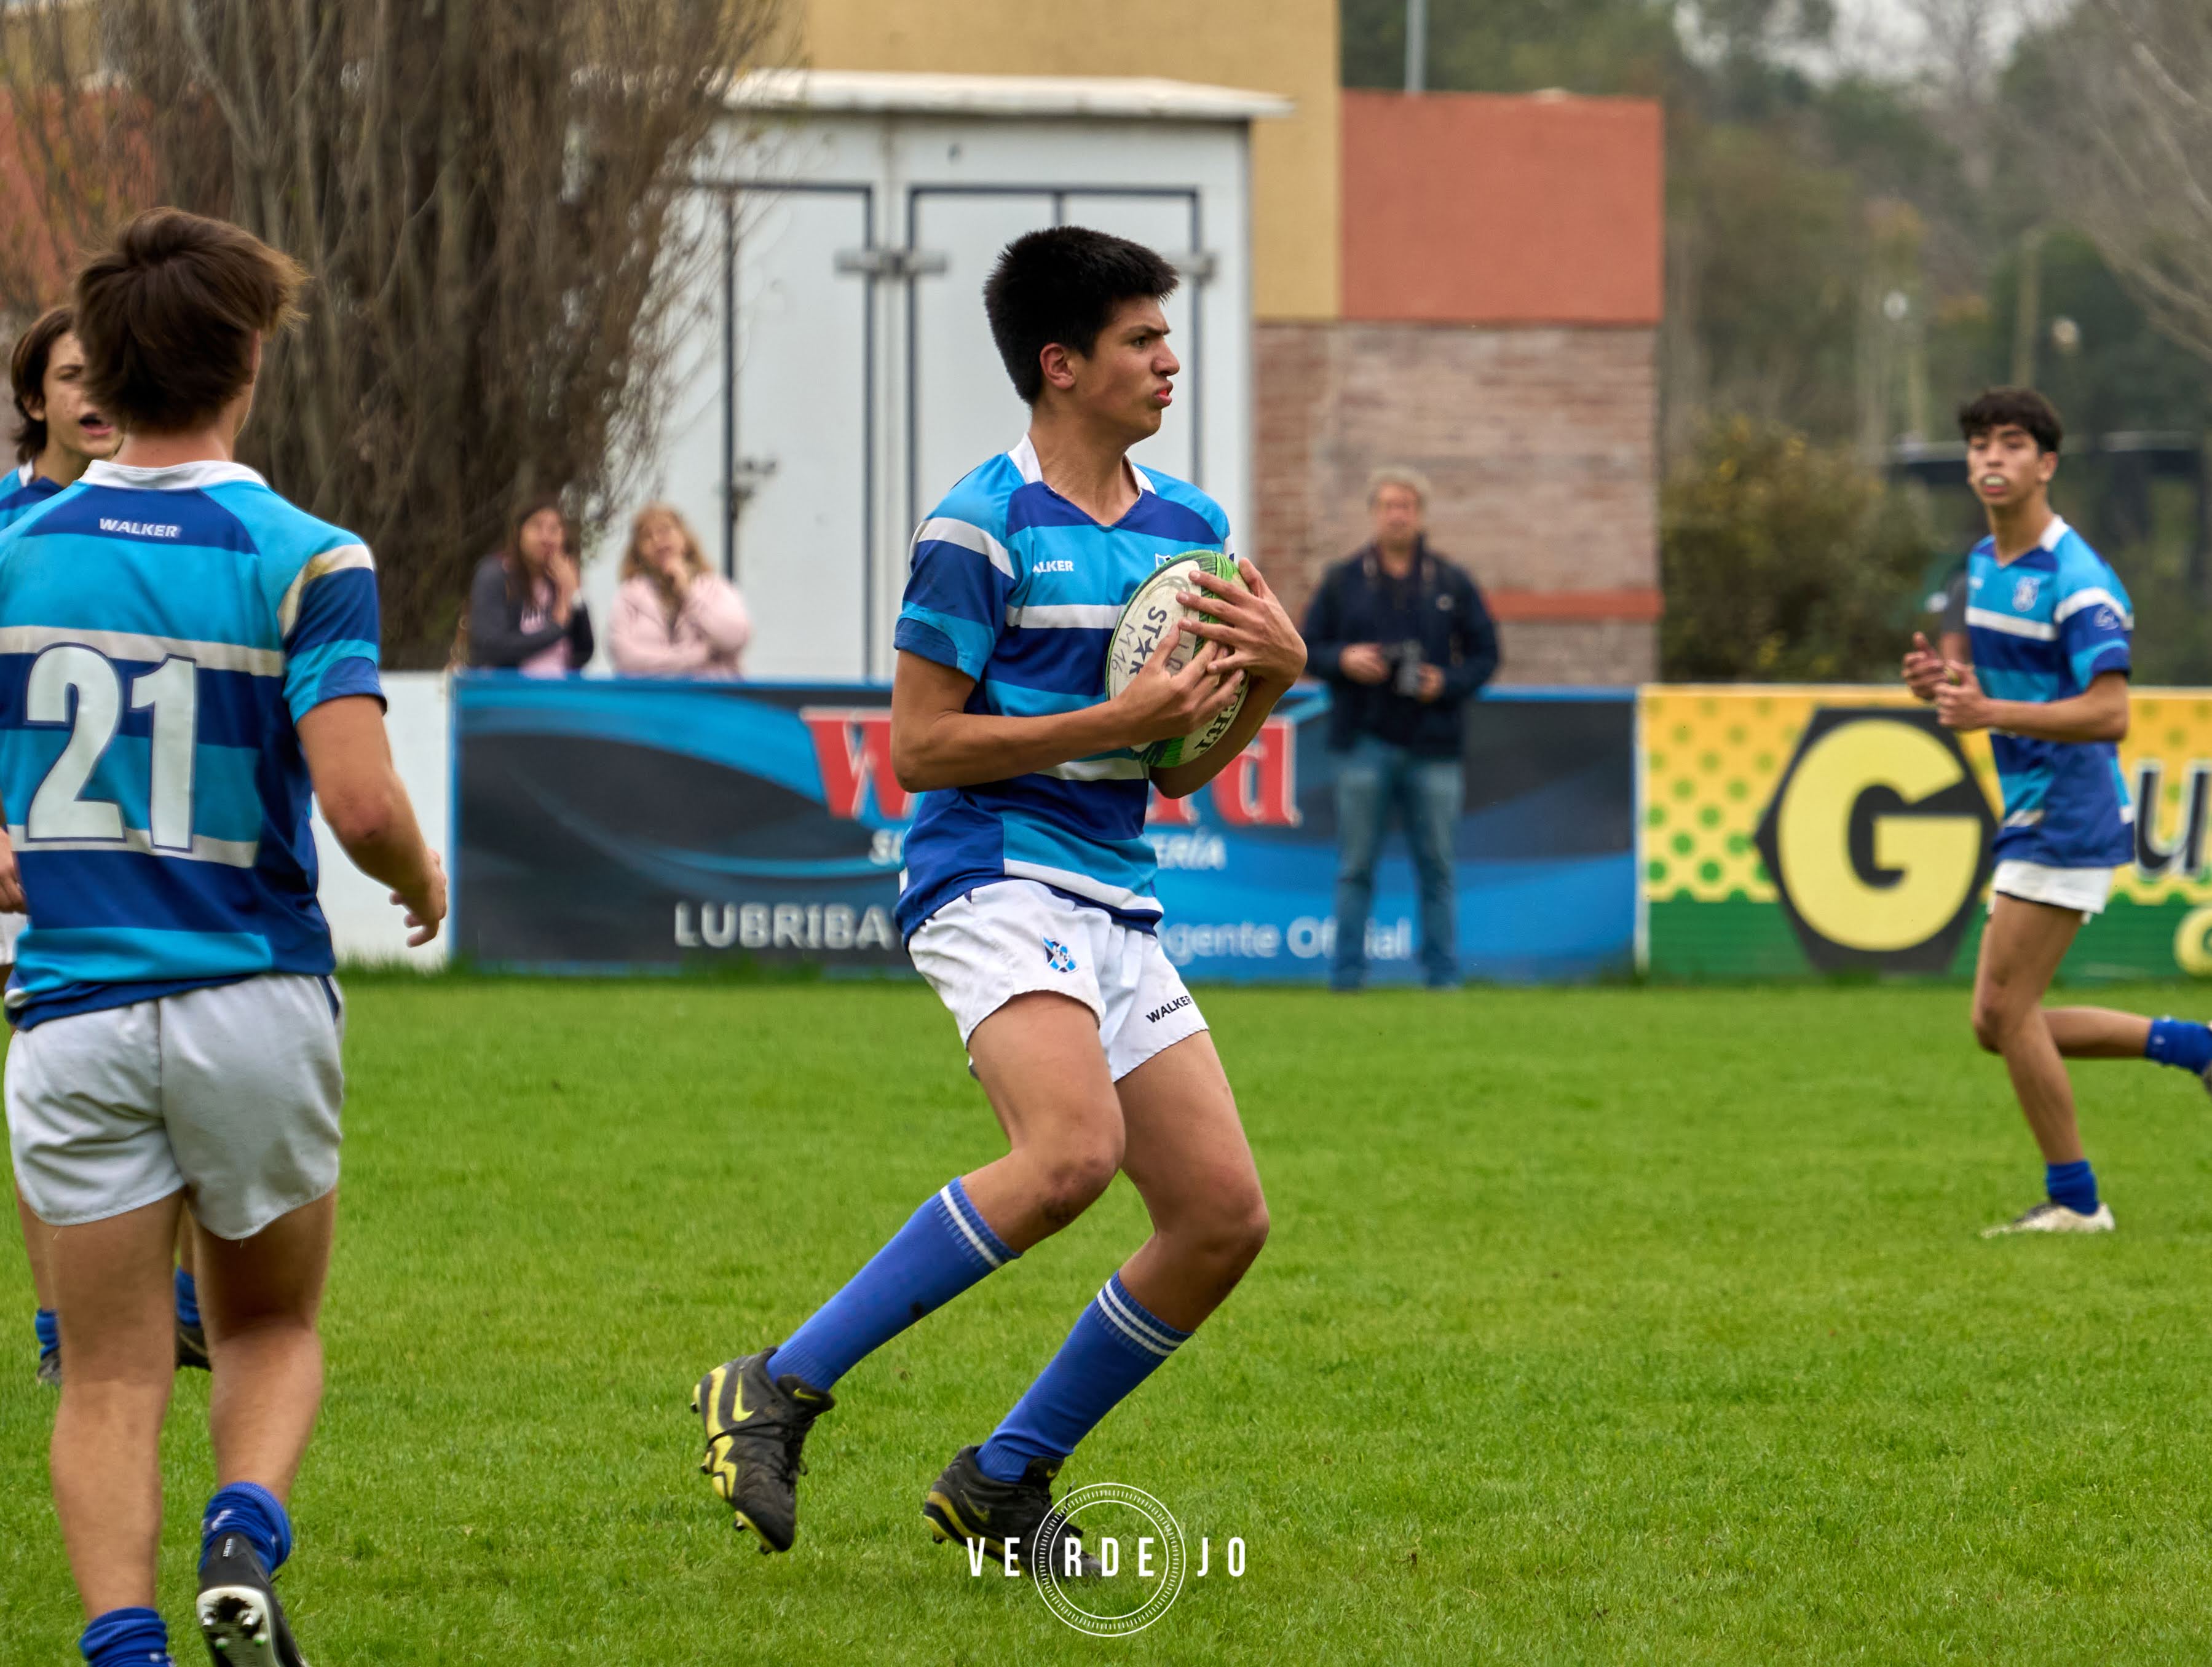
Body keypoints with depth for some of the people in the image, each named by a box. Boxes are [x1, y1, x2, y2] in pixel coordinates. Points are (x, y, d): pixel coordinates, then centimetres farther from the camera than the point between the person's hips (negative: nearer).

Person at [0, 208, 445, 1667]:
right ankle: (245, 1537, -8)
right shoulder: (304, 562, -10)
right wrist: (420, 876, 3)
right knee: (273, 1327, 19)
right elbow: (360, 801, -19)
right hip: (255, 1001, -1)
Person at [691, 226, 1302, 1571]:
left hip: (1117, 906, 8)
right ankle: (781, 1389, -22)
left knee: (1226, 1216, 0)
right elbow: (918, 746, -9)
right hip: (997, 881, -8)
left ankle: (1004, 1478, 12)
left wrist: (1270, 679, 2)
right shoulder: (984, 526, -7)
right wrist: (1115, 719, -15)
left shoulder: (1189, 527, 16)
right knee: (1074, 1151, -31)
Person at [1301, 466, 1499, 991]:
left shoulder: (1452, 584, 8)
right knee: (1356, 868, 1)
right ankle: (1347, 973, 5)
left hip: (1433, 747, 0)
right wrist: (1343, 660, -11)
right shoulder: (1343, 581, 8)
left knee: (1437, 868, 2)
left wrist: (1447, 684, -9)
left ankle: (1443, 974, 7)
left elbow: (1485, 655, 9)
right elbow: (1307, 647, 10)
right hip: (1364, 744, 0)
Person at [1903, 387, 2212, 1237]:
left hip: (2070, 819, -9)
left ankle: (2073, 1199, 2)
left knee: (2005, 1007, -9)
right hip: (2030, 817, 9)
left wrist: (1991, 713, -32)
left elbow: (2108, 713, -24)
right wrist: (1941, 678, 1)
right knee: (2000, 1025, 9)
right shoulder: (1981, 565, 12)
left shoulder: (2078, 582, -17)